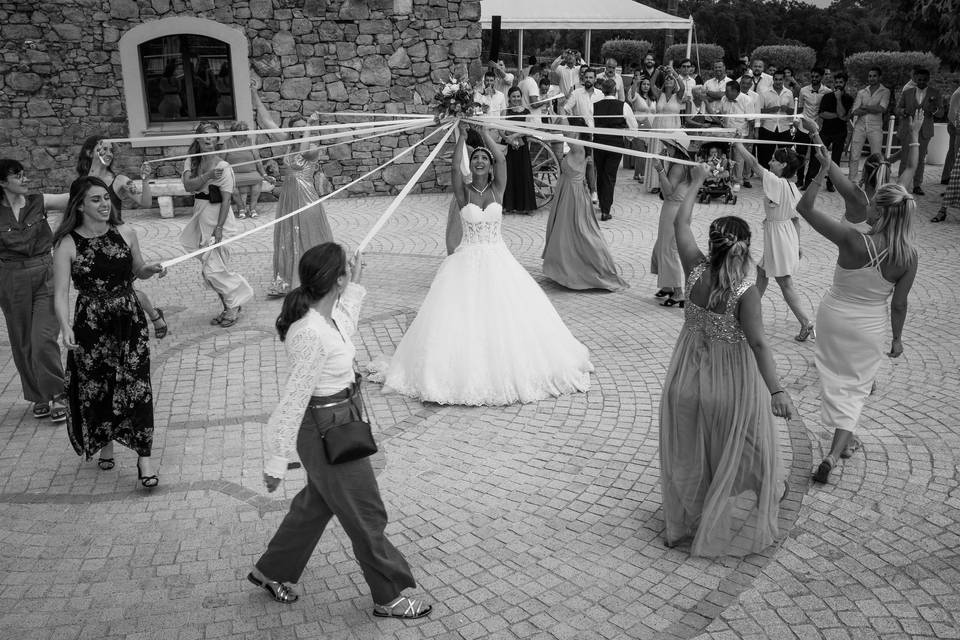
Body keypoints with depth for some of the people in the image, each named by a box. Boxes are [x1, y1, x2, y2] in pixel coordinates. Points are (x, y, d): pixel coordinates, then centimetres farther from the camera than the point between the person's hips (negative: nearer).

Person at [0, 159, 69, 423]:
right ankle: (39, 397, 26)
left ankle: (57, 396, 5)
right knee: (23, 343, 10)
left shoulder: (38, 202, -2)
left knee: (44, 340, -9)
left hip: (44, 275, -1)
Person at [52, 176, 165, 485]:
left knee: (136, 386, -5)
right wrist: (65, 327, -27)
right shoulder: (67, 244, -8)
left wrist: (149, 269, -8)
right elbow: (61, 293, -12)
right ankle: (104, 445, 36)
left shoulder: (125, 233, 0)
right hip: (90, 327, -1)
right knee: (95, 388, 11)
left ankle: (144, 457, 1)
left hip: (130, 322, 1)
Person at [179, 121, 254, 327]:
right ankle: (228, 307, 26)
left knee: (213, 269, -9)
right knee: (208, 269, 12)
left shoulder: (223, 167, -12)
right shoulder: (192, 162, 6)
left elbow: (226, 200, -15)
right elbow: (188, 185, -10)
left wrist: (219, 228, -20)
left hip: (217, 217, -7)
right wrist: (208, 175, -26)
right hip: (201, 217, 7)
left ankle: (233, 305, 10)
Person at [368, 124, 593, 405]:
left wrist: (483, 131, -7)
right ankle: (465, 372, 9)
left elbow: (501, 159, -11)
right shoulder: (463, 192, -1)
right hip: (468, 262, -1)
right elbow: (455, 165, -16)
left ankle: (510, 368, 15)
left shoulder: (497, 189, 2)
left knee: (511, 315, -2)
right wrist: (463, 134, -13)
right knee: (462, 320, -4)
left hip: (498, 260, 2)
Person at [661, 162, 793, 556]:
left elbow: (681, 222, -1)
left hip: (688, 377, 4)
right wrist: (776, 390, -32)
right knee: (736, 454, 19)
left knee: (687, 454, 21)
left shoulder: (695, 271, -13)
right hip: (732, 382, -4)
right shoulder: (746, 292, -22)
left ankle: (681, 523, 36)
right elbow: (757, 343, -30)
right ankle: (725, 527, 35)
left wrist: (697, 181, 11)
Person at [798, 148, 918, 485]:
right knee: (856, 386, 14)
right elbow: (899, 304, -6)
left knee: (834, 378, 24)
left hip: (834, 315, -1)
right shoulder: (909, 256, -17)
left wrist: (823, 171, -17)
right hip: (870, 328, 1)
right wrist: (897, 337, 8)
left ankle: (841, 433, 43)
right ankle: (834, 453, 2)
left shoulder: (853, 241, -26)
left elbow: (805, 207, -21)